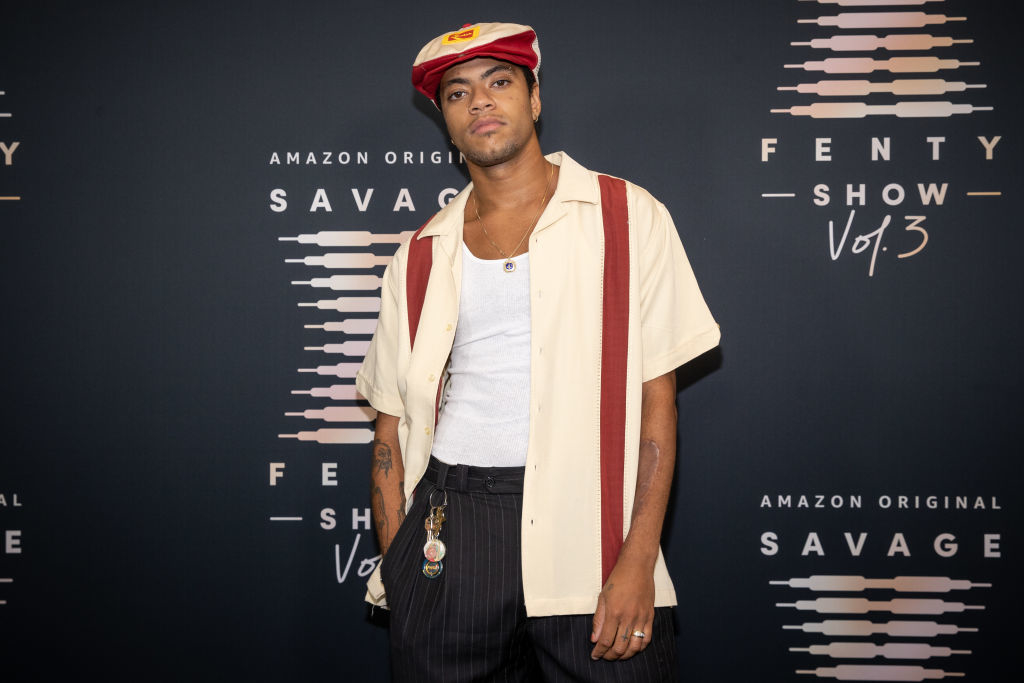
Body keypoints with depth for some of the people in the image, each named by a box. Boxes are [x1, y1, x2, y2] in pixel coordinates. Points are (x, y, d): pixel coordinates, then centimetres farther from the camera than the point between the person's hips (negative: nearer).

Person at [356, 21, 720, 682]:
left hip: (583, 525, -2)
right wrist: (395, 565, 2)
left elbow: (657, 399, -2)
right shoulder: (422, 257, 12)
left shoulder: (627, 216, 4)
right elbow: (392, 429, 12)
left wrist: (638, 561, -10)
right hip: (448, 532, 2)